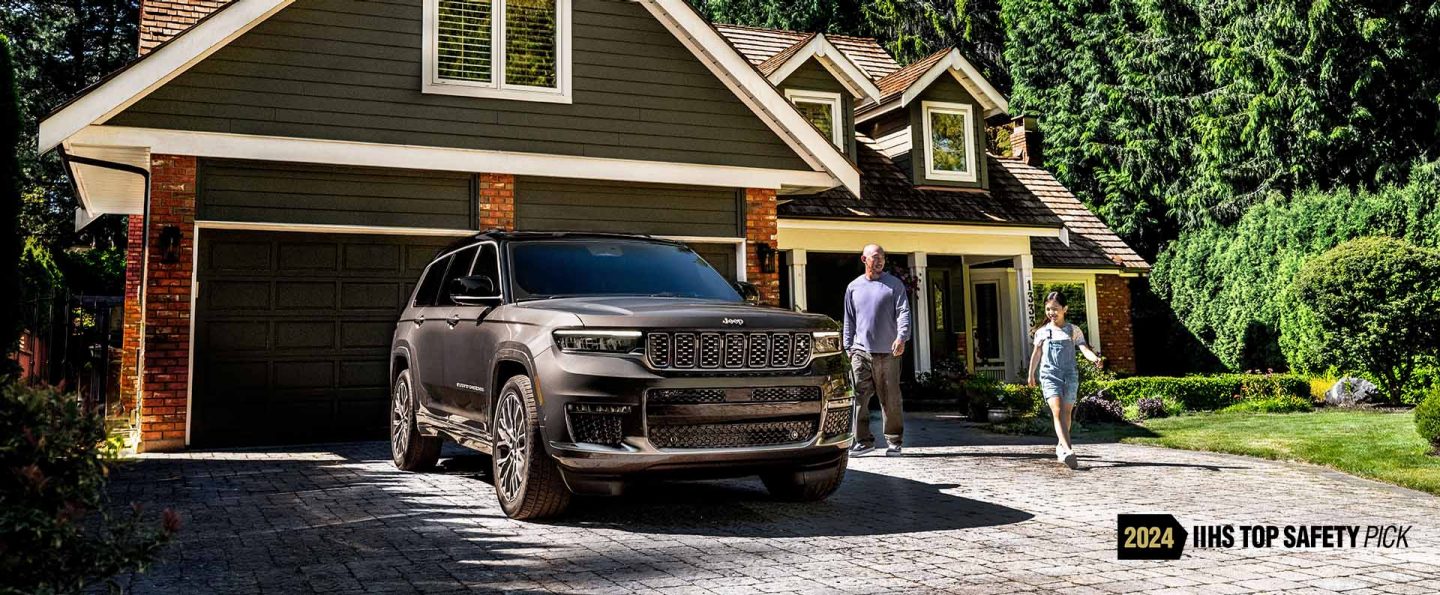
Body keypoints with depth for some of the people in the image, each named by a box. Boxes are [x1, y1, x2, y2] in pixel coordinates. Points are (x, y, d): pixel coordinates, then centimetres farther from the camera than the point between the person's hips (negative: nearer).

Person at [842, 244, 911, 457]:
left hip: (888, 352, -2)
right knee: (859, 396, -3)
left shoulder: (894, 285, 6)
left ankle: (893, 441, 12)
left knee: (891, 399, 2)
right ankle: (863, 440, 5)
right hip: (861, 351, 2)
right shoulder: (854, 287, 14)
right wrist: (848, 347, 12)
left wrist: (902, 337, -20)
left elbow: (903, 312, -4)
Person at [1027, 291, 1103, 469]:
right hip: (1050, 375, -1)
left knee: (1066, 413, 9)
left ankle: (1061, 445, 33)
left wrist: (1096, 359, -28)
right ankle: (1068, 451, -30)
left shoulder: (1073, 330, 5)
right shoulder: (1042, 332, 8)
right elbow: (1036, 354, 19)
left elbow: (1084, 348, -8)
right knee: (1057, 411, -18)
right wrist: (1031, 374, 26)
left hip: (1070, 375, 1)